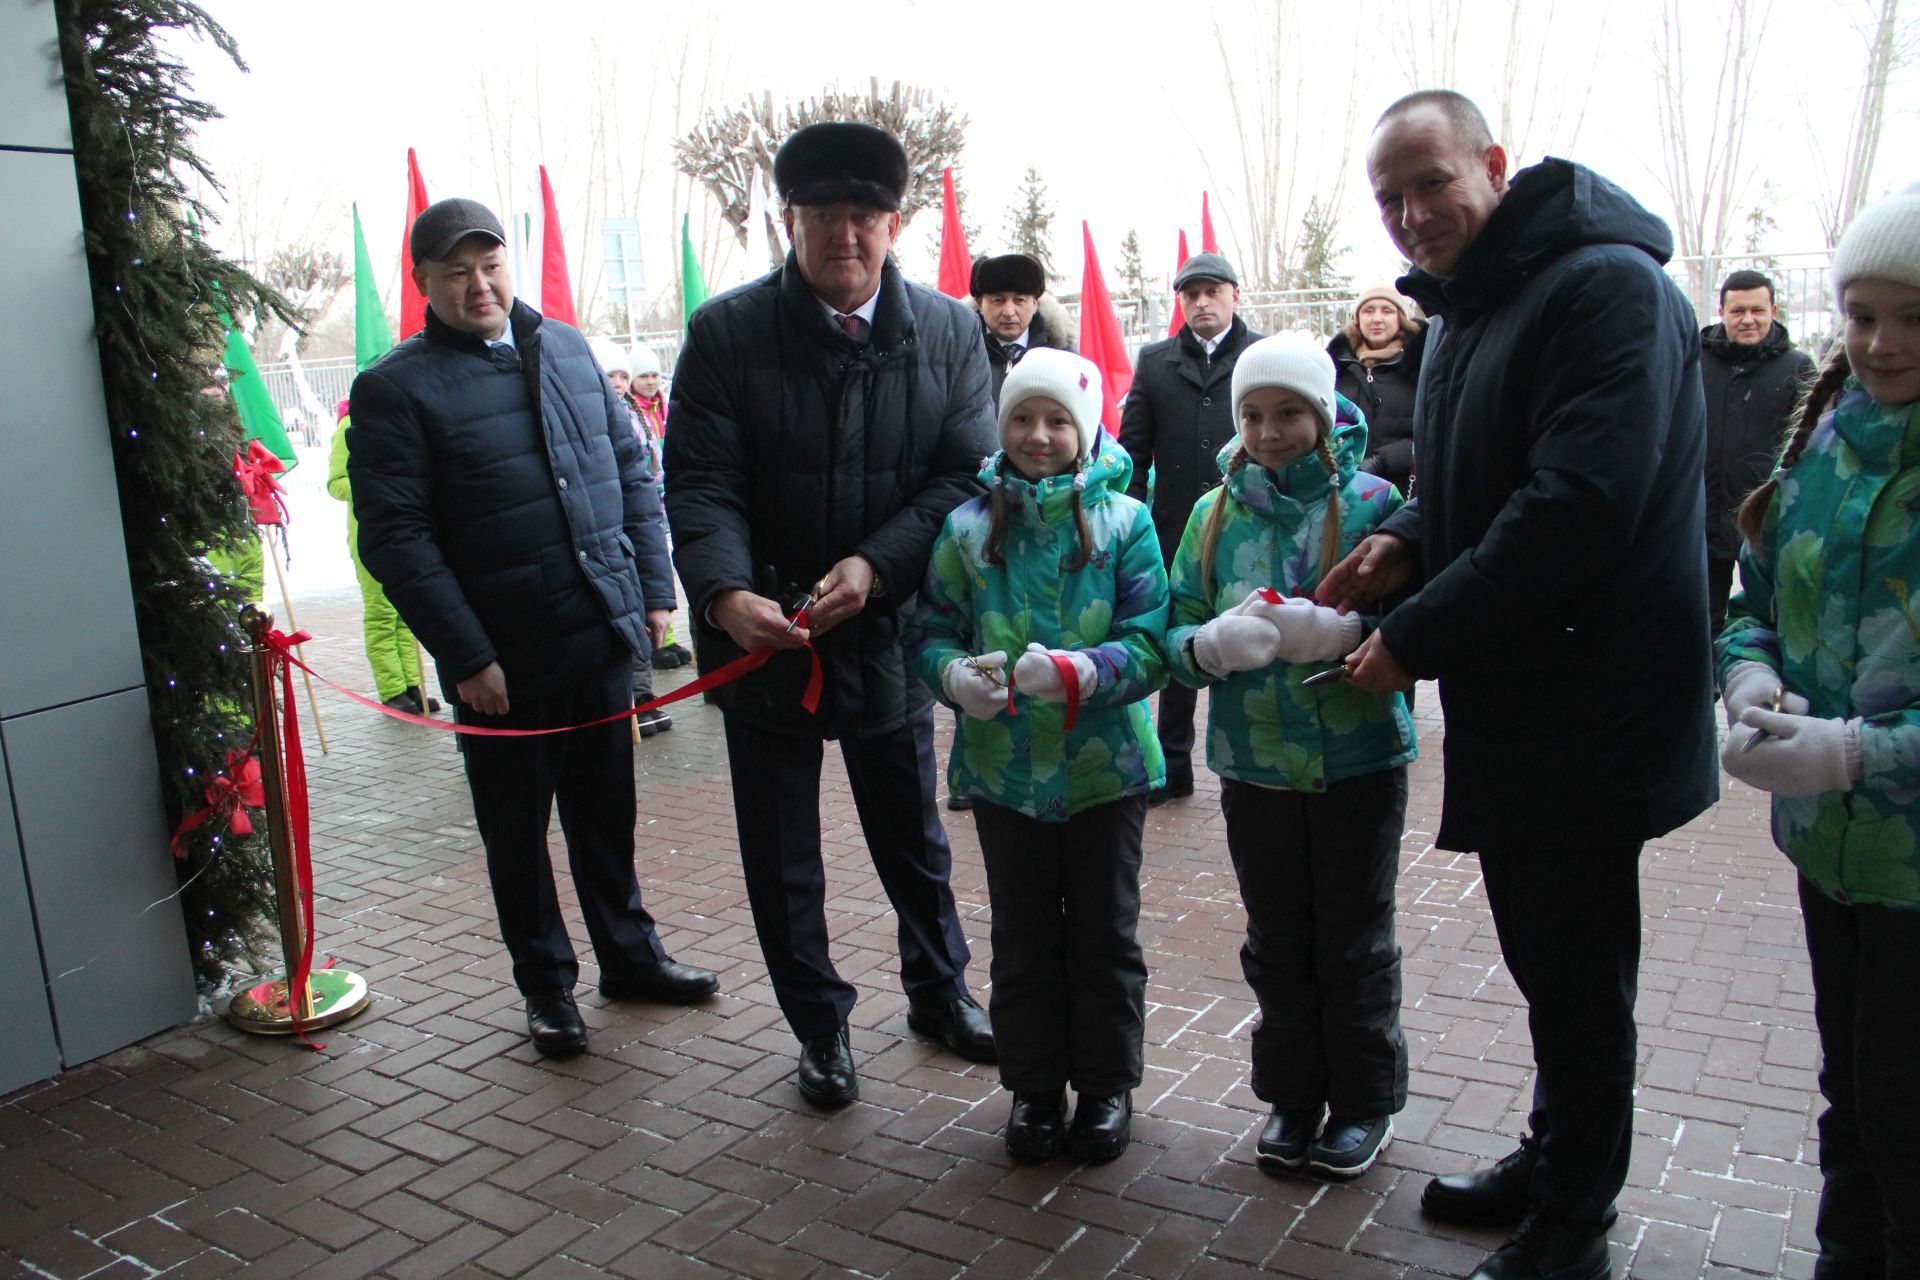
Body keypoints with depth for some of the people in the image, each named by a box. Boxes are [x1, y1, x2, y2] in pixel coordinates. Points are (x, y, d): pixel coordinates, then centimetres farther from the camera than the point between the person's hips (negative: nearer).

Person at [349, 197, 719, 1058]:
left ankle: (629, 956, 34)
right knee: (515, 830, 11)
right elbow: (396, 540, -11)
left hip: (602, 633, 4)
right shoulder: (394, 389, -6)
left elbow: (630, 469, 13)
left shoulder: (565, 347, 9)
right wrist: (465, 657, -15)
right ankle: (545, 983, 28)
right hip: (502, 659, -4)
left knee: (606, 810, 17)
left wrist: (652, 586, 5)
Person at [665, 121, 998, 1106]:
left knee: (912, 833, 19)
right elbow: (700, 486, -13)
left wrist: (873, 564, -20)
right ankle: (819, 1026, 33)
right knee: (780, 852, 12)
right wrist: (727, 593, -32)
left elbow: (967, 476, -5)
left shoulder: (948, 332, -2)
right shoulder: (725, 332, -8)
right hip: (760, 632, -1)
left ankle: (938, 989, 43)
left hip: (889, 628, 2)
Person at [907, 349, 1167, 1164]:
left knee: (1105, 934, 13)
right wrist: (958, 675, -19)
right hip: (1003, 767, 2)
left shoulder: (1124, 521, -6)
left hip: (1104, 765, -1)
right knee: (1024, 937, 15)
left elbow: (1150, 643, -12)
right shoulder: (969, 526, 0)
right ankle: (1034, 1086, 32)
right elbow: (930, 632, 3)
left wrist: (1076, 672, -29)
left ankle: (1107, 1084, 31)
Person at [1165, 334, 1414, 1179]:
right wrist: (1214, 643, -20)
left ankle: (1364, 1101, 30)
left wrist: (1333, 633, -28)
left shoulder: (1372, 503, -5)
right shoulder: (1215, 513, 4)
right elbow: (1176, 635, 2)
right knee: (1277, 942, 14)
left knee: (1355, 941, 11)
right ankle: (1291, 1095, 33)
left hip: (1359, 759, -2)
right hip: (1254, 761, 3)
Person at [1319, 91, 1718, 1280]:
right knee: (1542, 957, 19)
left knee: (1577, 969, 4)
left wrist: (1416, 638, -20)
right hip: (1508, 704, 9)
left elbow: (1579, 507, -26)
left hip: (1588, 712, -9)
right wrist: (1408, 544, 0)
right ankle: (1555, 1162, 37)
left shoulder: (1609, 288, -16)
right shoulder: (1466, 308, 15)